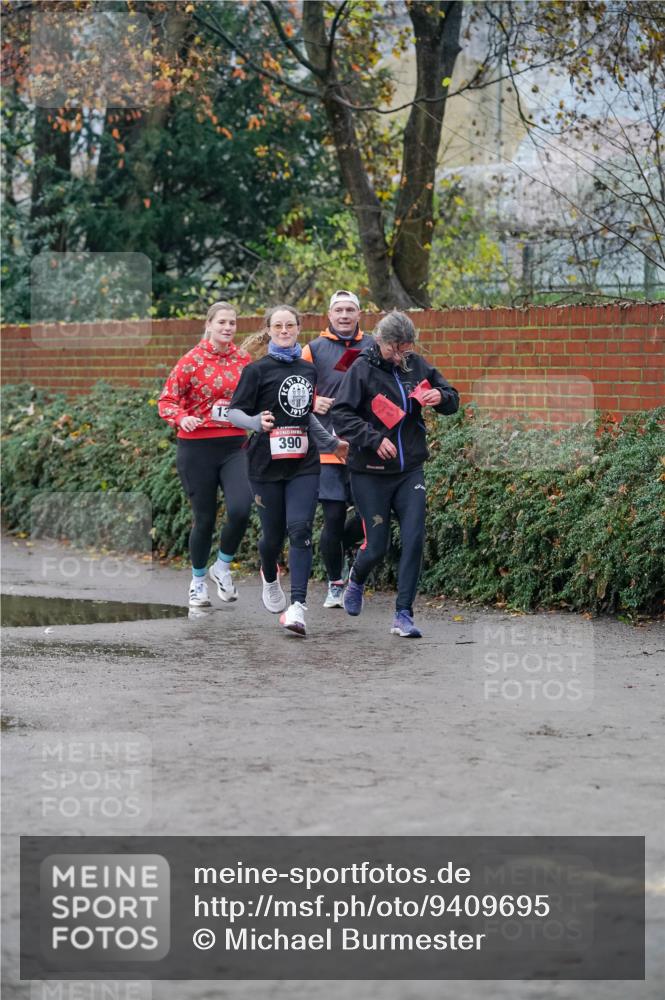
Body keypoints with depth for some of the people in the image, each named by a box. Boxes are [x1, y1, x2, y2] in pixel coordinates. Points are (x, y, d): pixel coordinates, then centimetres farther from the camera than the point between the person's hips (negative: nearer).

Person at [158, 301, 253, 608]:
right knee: (204, 518, 5)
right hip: (197, 447, -2)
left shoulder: (243, 359, 5)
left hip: (235, 445, 2)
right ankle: (198, 581, 27)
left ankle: (222, 567, 9)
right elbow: (166, 399, -5)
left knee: (240, 509, -18)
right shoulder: (193, 360, -6)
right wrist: (181, 418, -23)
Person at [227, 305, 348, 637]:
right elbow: (235, 411, -4)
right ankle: (269, 579, 40)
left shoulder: (308, 370, 13)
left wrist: (332, 443, 31)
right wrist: (257, 422, -23)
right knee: (273, 533, 5)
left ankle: (298, 606, -19)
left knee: (300, 529, -13)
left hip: (304, 465, 3)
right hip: (267, 463, -3)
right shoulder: (257, 369, -2)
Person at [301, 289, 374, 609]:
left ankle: (338, 548, 24)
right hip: (328, 447, -2)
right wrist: (313, 402, -10)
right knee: (334, 517, -1)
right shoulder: (313, 349, 5)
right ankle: (335, 585, 13)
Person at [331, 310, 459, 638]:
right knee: (376, 545, 2)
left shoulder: (417, 366, 4)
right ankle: (356, 581, 37)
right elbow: (341, 415, -14)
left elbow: (452, 400, 14)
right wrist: (374, 439, -24)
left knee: (414, 540, -8)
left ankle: (403, 615, -3)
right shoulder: (362, 369, -10)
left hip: (410, 470, 4)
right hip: (371, 473, -4)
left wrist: (441, 397, -10)